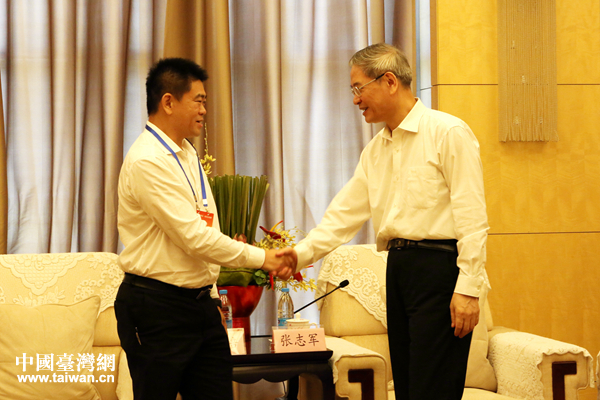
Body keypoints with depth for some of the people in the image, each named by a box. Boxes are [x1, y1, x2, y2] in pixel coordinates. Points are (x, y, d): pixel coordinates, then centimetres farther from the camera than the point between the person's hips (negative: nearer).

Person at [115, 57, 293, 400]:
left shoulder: (187, 154, 13)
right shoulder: (147, 161, -17)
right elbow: (193, 237, -21)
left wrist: (212, 296, 17)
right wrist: (260, 258, -15)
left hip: (199, 303, 9)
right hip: (157, 308, -8)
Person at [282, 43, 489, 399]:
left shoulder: (447, 132, -7)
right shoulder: (375, 150, 17)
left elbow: (472, 218, -12)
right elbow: (346, 212, 16)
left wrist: (468, 288, -17)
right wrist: (303, 253, 2)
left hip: (440, 267, -8)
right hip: (398, 266, 8)